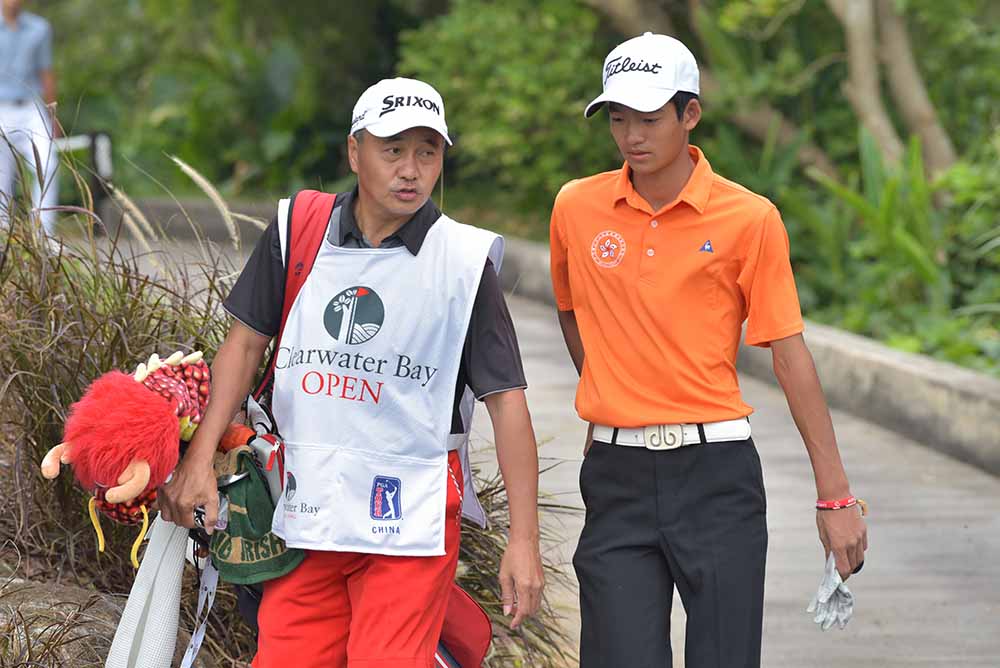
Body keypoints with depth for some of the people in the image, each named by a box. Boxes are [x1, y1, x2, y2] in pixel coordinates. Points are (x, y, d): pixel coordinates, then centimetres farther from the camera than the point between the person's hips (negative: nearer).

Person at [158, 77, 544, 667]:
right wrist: (199, 460, 6)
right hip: (307, 508, 3)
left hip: (411, 522, -3)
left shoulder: (464, 260, -5)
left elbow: (506, 399, -4)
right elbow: (248, 342, 13)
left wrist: (524, 539, -8)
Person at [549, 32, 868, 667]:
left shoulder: (750, 219, -4)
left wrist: (835, 494, -4)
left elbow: (790, 353, -2)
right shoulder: (576, 208, 4)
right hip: (617, 477, 2)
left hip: (717, 472, -2)